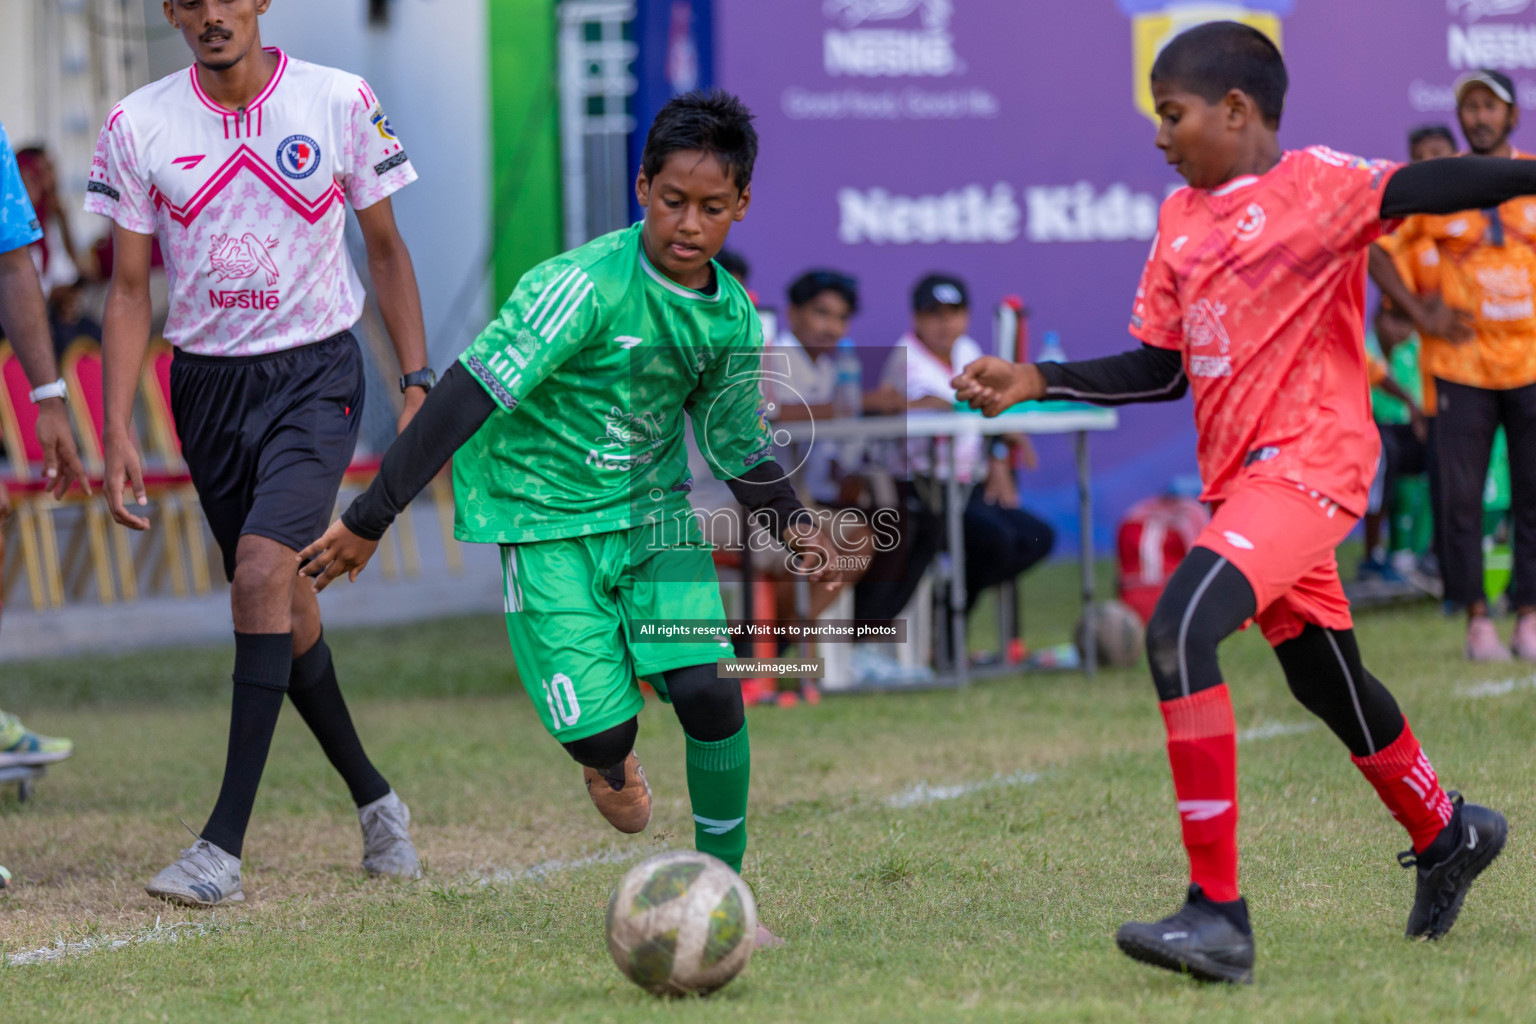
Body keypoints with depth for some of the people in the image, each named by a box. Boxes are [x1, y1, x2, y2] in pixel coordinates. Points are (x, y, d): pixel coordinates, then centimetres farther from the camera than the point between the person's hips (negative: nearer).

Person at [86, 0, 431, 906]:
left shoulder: (340, 103, -5)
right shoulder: (138, 126, -1)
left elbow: (386, 248, 5)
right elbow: (130, 289, 3)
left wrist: (418, 383, -1)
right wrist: (118, 433, -4)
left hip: (316, 374, -3)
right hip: (208, 382, 3)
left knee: (263, 570, -21)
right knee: (281, 603, 8)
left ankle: (226, 845, -23)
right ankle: (375, 800, 29)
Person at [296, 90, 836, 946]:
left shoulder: (732, 320, -2)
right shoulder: (586, 285, -23)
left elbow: (736, 442, 14)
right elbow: (472, 394, -23)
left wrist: (790, 519, -5)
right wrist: (370, 521, -24)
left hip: (653, 509, 5)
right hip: (545, 520, -5)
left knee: (709, 690, -14)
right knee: (603, 727, -13)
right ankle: (610, 759, 28)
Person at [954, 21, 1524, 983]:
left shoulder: (1315, 185, -9)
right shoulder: (1181, 219, 13)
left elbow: (1431, 186, -23)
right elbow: (1159, 369, 17)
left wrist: (1526, 173, -39)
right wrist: (1038, 383, 9)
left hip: (1308, 462, -9)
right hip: (1240, 475, 9)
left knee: (1179, 630, -25)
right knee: (1326, 682, 21)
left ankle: (1218, 915, -25)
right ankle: (1447, 834, 47)